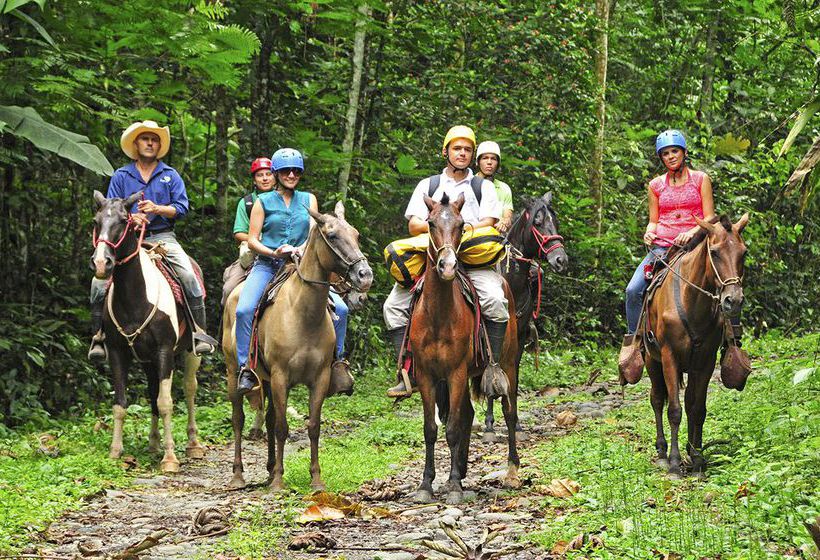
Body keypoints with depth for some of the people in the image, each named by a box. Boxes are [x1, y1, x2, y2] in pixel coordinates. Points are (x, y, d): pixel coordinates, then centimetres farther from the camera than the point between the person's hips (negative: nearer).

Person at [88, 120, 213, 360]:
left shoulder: (170, 175, 11)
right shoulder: (121, 176, 11)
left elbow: (181, 208, 2)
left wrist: (157, 209, -17)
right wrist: (129, 217, -16)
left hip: (163, 238, 0)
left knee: (189, 276, -24)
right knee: (100, 281, -19)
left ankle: (200, 334, -16)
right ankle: (98, 336, -8)